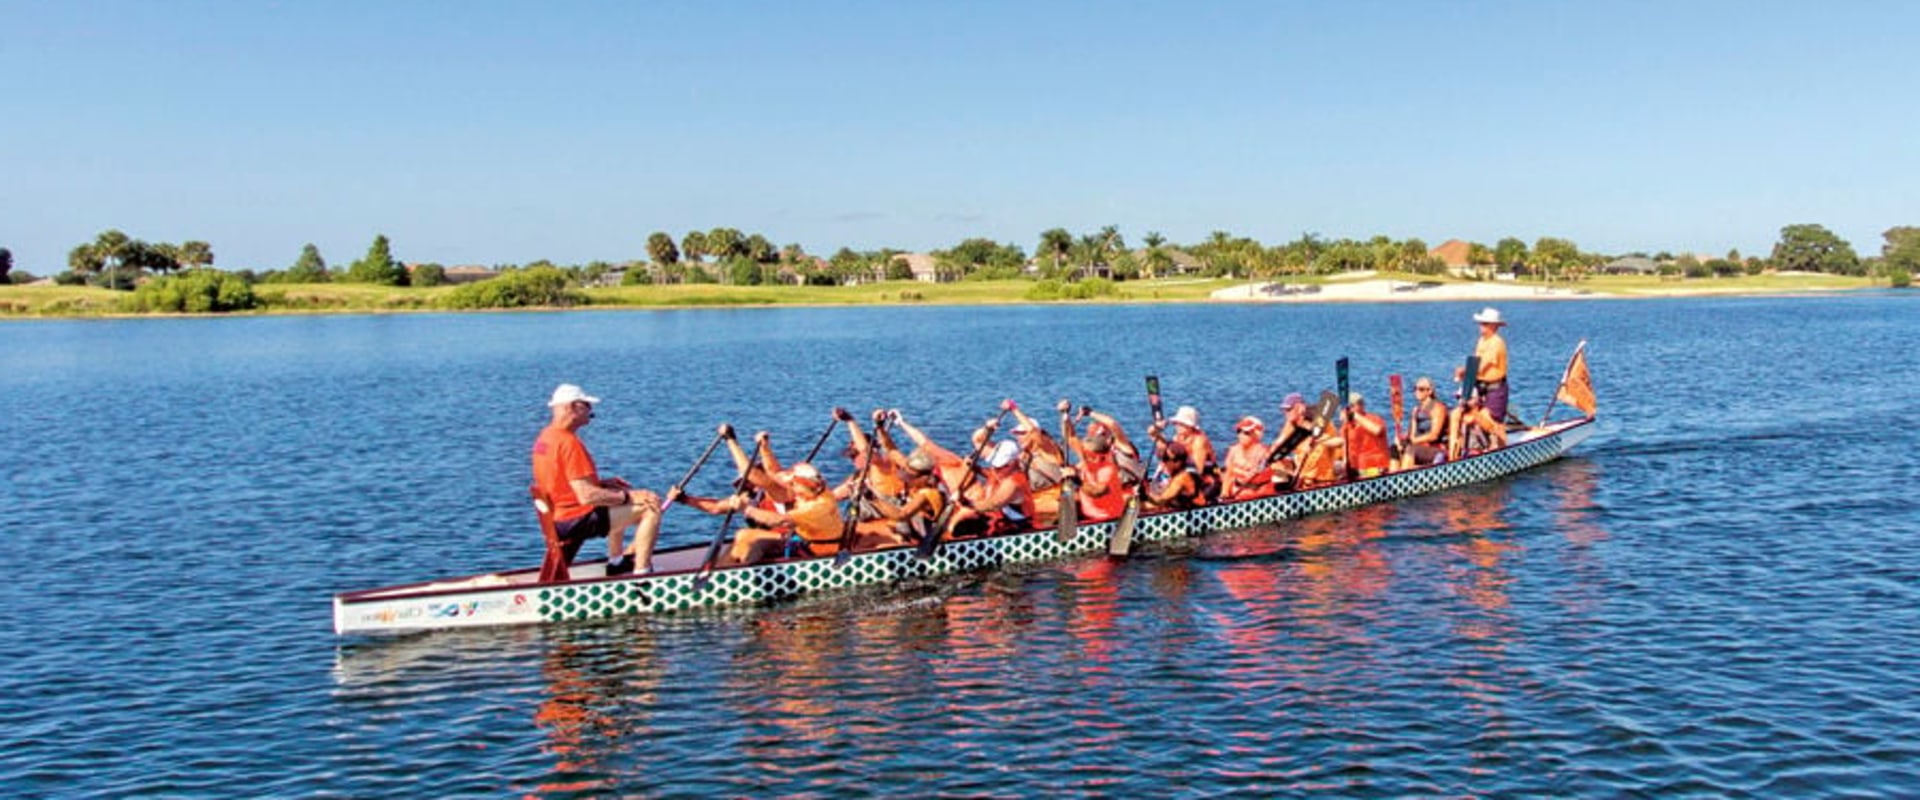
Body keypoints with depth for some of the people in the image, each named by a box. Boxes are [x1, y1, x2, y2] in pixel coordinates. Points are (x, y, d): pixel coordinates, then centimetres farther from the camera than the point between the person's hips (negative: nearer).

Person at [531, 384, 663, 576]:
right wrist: (629, 496, -18)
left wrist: (603, 482, 14)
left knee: (617, 500, 35)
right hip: (575, 520, -10)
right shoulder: (569, 442, -22)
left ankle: (616, 561, 40)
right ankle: (641, 572, -20)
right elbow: (586, 496, -27)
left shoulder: (545, 437, 9)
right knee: (650, 507, -16)